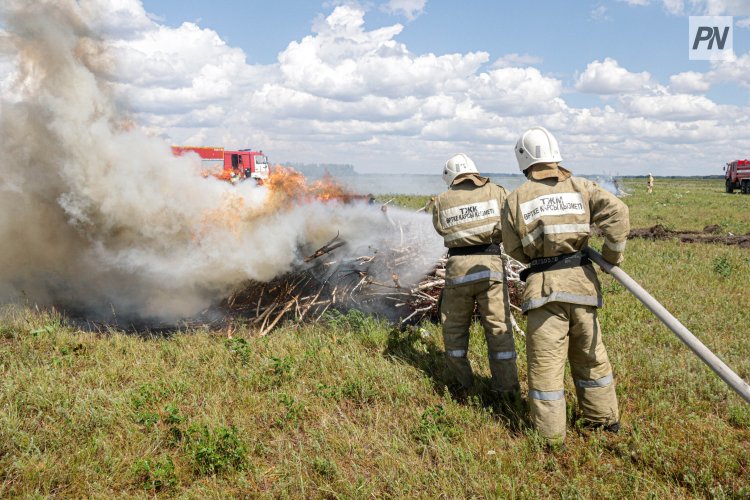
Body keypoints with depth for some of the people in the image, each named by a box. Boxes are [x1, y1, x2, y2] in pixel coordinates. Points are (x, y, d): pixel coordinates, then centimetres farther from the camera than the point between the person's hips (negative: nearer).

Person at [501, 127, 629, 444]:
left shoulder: (516, 199, 1)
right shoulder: (579, 187, 4)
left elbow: (513, 248, 5)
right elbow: (616, 211, -9)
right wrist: (613, 255, 1)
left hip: (543, 286, -3)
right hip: (581, 280, 3)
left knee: (546, 362, 4)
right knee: (590, 355, 19)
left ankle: (551, 434, 11)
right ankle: (605, 418, 33)